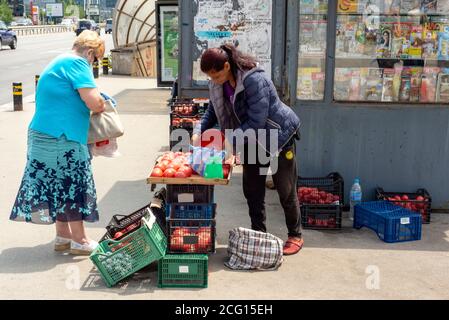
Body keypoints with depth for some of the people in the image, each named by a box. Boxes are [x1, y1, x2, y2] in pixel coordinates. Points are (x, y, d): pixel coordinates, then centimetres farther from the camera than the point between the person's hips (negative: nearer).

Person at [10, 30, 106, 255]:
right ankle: (79, 240, 11)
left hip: (44, 134, 10)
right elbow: (94, 103, -20)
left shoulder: (58, 62, 20)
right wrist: (102, 105, 2)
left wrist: (97, 104, 16)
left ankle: (62, 235, 25)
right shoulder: (77, 63, -12)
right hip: (62, 138, -10)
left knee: (60, 185, 16)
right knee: (74, 185, 1)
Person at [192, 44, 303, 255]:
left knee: (286, 191, 3)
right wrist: (199, 131, -12)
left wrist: (230, 141, -33)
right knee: (252, 191, 9)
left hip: (277, 136, -7)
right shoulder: (217, 84, -7)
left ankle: (295, 237, 20)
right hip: (251, 140, 7)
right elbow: (213, 111, 5)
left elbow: (256, 121, -32)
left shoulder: (254, 80, -31)